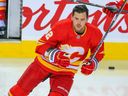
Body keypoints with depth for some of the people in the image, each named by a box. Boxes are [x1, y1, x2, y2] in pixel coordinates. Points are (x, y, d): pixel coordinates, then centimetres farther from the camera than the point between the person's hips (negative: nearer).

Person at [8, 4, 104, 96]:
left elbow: (99, 52, 1)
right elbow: (42, 44, -20)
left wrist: (92, 63, -18)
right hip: (45, 63, -1)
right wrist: (55, 55, -36)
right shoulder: (61, 27, -26)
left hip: (66, 72, 1)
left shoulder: (94, 33, -18)